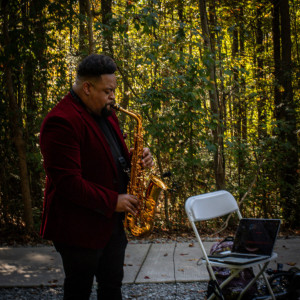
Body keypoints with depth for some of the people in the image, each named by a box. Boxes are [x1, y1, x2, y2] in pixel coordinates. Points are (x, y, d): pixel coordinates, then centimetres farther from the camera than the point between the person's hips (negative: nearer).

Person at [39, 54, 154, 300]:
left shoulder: (106, 114, 10)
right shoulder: (61, 121, -21)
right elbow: (68, 182, -26)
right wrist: (112, 201, -21)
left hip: (112, 223, 9)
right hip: (80, 228, -9)